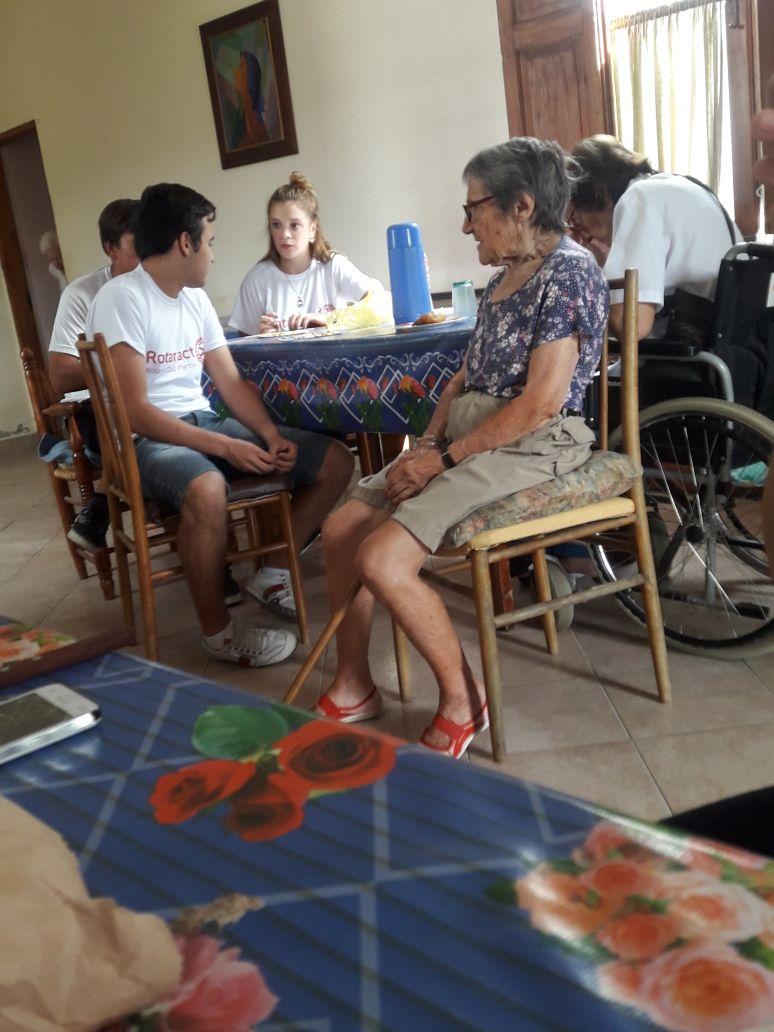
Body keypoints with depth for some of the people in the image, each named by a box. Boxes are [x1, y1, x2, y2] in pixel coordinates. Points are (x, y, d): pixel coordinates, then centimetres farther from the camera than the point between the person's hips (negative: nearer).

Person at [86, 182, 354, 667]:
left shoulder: (195, 297, 12)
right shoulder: (121, 299, -13)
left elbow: (231, 381, 10)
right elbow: (135, 412, -20)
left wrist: (272, 435, -9)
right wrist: (227, 448, -24)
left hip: (205, 422, 8)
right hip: (146, 439, -8)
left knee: (336, 461, -2)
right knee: (206, 489, -42)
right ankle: (218, 629, -19)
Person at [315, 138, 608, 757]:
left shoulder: (569, 272, -12)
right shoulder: (507, 276, 17)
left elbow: (541, 402, -20)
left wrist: (445, 457, -16)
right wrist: (428, 445, -1)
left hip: (530, 447, -9)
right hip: (467, 437, 10)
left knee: (382, 560, -23)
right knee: (340, 532, 1)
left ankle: (463, 701, -3)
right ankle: (353, 689, 14)